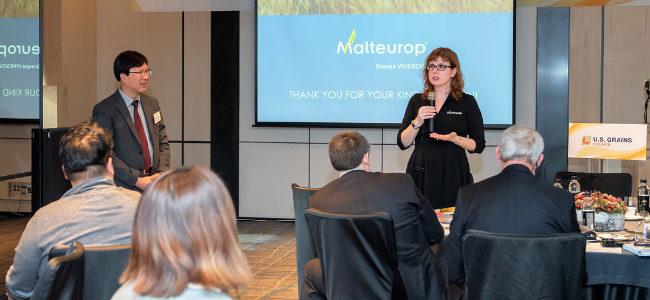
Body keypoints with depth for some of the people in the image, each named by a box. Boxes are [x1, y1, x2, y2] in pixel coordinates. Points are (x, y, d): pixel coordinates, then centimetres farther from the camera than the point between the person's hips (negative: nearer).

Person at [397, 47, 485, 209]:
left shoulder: (467, 102, 5)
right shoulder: (417, 101, 12)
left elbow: (479, 145, 2)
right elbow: (402, 143, 6)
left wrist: (455, 139, -14)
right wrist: (417, 122, -9)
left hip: (453, 175, -2)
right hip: (421, 173, 2)